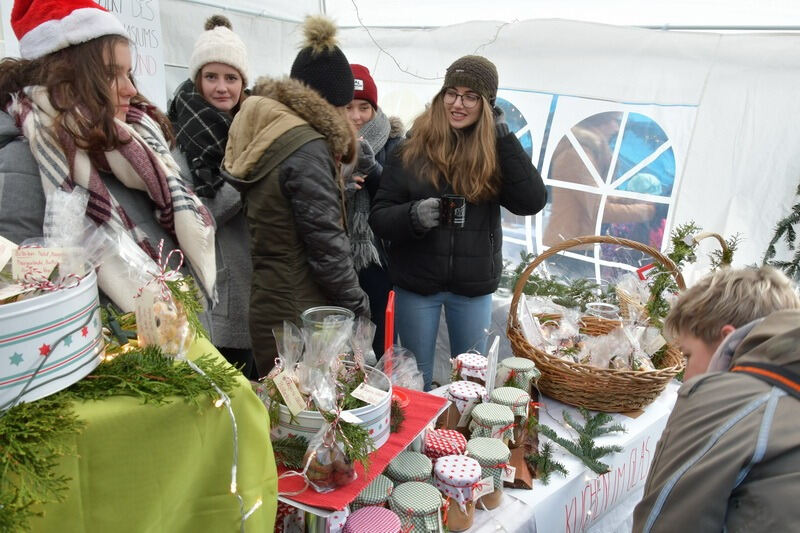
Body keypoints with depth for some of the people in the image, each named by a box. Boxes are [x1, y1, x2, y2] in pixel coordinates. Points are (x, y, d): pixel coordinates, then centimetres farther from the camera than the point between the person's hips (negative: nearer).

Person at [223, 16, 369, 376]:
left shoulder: (262, 135, 10)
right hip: (303, 316, -9)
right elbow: (327, 245, -18)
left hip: (268, 306, 9)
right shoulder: (307, 148, -17)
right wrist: (360, 312, -10)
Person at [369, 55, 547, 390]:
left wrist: (504, 139, -16)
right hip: (417, 284, -1)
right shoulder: (413, 148, -6)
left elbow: (532, 202, -15)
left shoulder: (496, 151, -2)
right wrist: (413, 215, -28)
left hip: (473, 287, 2)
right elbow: (379, 217, -7)